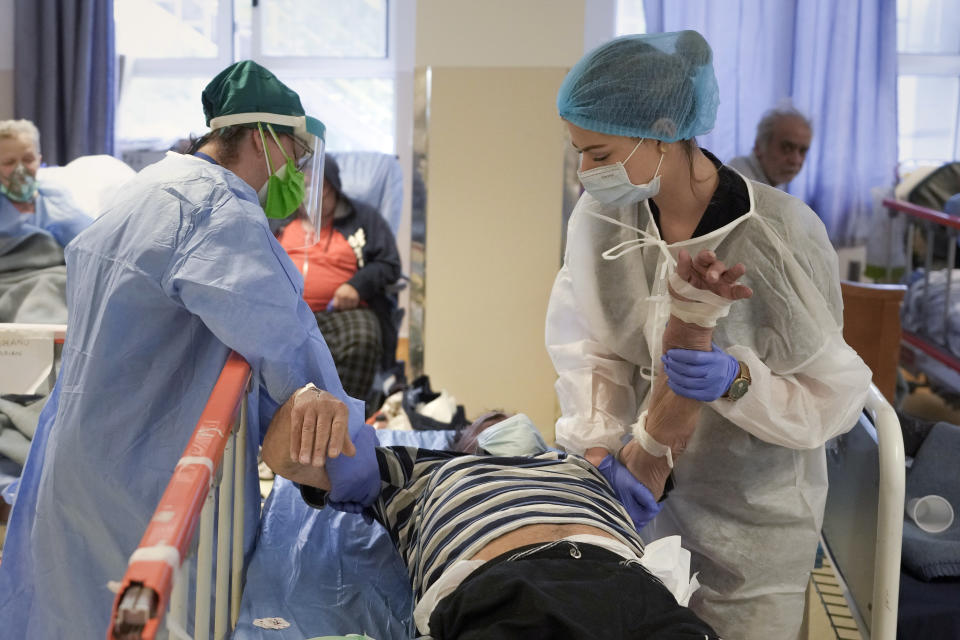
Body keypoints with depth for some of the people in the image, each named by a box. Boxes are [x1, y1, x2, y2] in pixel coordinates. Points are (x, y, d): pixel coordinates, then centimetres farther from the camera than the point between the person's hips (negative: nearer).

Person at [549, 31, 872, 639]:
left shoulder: (781, 233, -23)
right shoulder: (602, 217, -10)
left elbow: (831, 397, -17)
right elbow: (590, 347, -3)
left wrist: (737, 382, -33)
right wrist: (595, 445, -16)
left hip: (753, 516, -4)